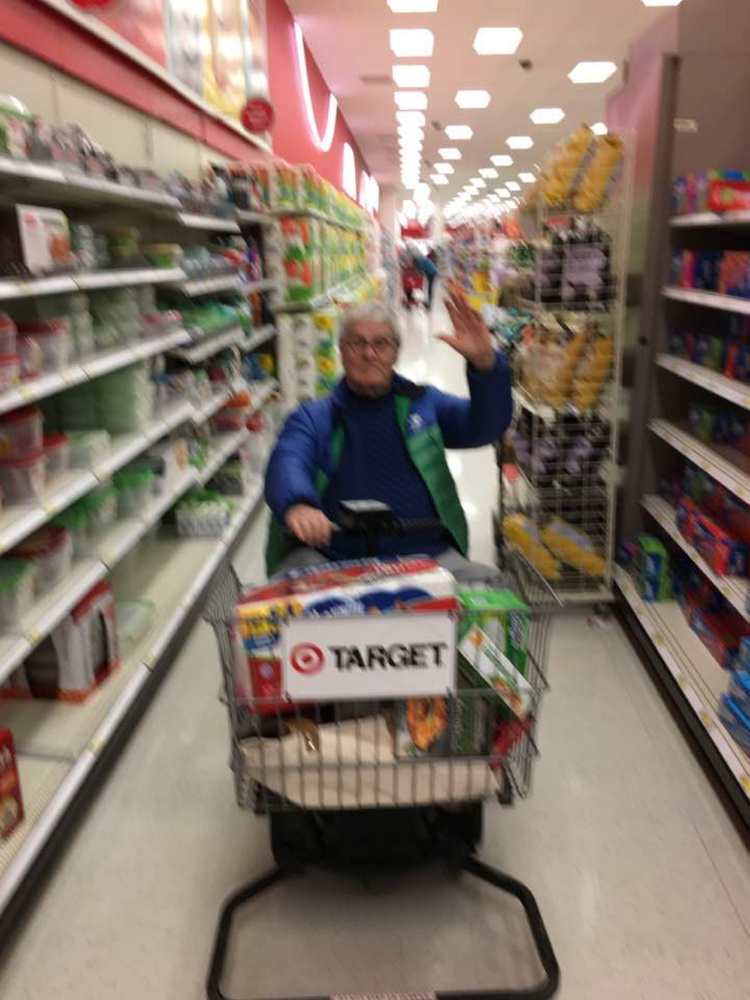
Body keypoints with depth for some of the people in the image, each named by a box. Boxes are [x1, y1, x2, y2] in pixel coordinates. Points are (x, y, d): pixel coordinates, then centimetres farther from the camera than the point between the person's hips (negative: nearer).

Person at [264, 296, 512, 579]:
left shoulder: (424, 403, 15)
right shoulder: (312, 417, 11)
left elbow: (487, 426, 1)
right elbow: (287, 464, -10)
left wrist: (484, 362, -19)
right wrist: (297, 505, -35)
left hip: (423, 553, 2)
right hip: (327, 554, -1)